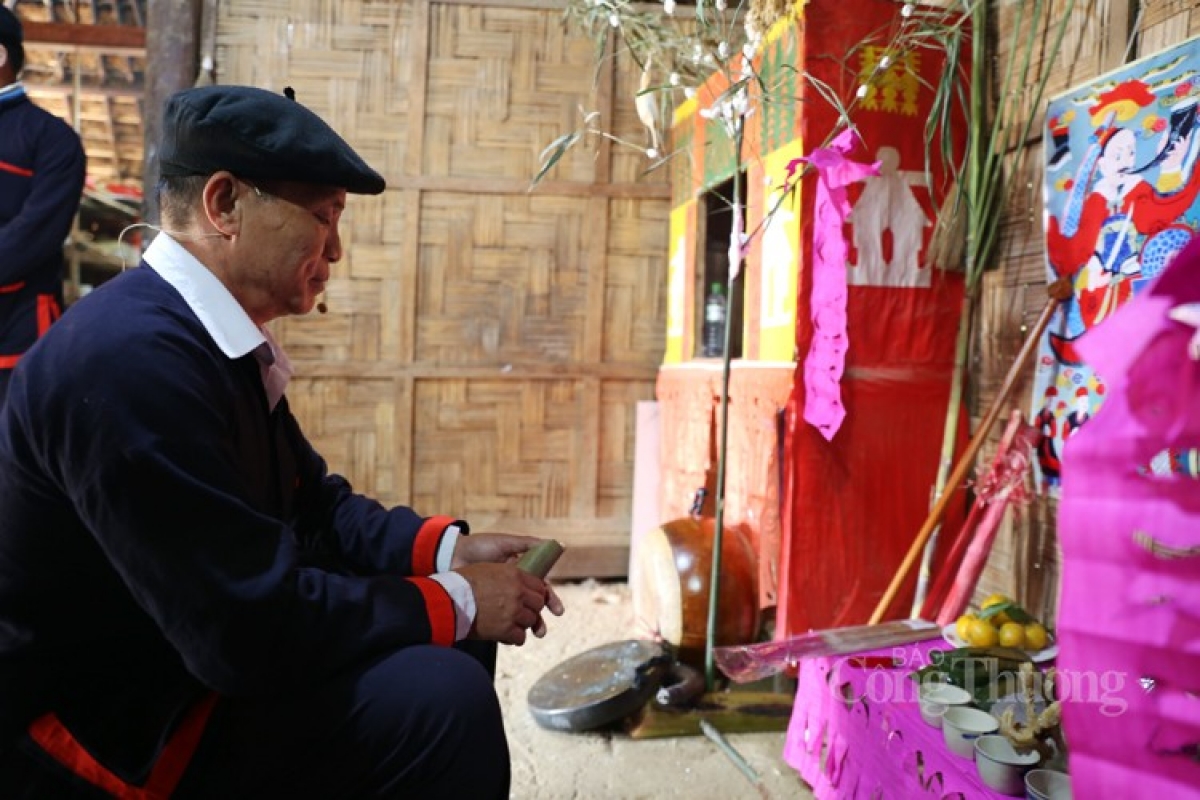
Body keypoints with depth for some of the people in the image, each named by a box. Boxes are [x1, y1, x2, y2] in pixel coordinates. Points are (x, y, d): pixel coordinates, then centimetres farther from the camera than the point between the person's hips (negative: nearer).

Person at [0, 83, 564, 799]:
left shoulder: (218, 338, 4)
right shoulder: (131, 358, -28)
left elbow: (314, 505, 12)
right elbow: (251, 626, -30)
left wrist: (448, 550, -2)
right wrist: (454, 602, -18)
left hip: (192, 656, 10)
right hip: (104, 736, -10)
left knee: (452, 643, 11)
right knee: (441, 694, -24)